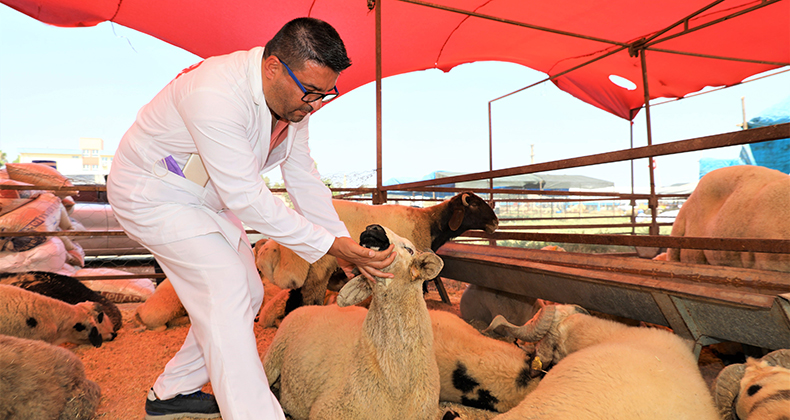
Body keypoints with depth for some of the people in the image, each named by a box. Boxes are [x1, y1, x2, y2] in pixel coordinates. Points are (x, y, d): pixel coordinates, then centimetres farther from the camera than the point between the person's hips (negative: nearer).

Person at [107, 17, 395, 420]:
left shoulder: (292, 98, -9)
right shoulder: (215, 96, -35)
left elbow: (304, 177, -3)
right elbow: (246, 198, -34)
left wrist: (345, 243, -6)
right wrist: (328, 244, -33)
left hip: (203, 198, 8)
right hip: (151, 192, -8)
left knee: (246, 293, 8)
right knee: (224, 289, -19)